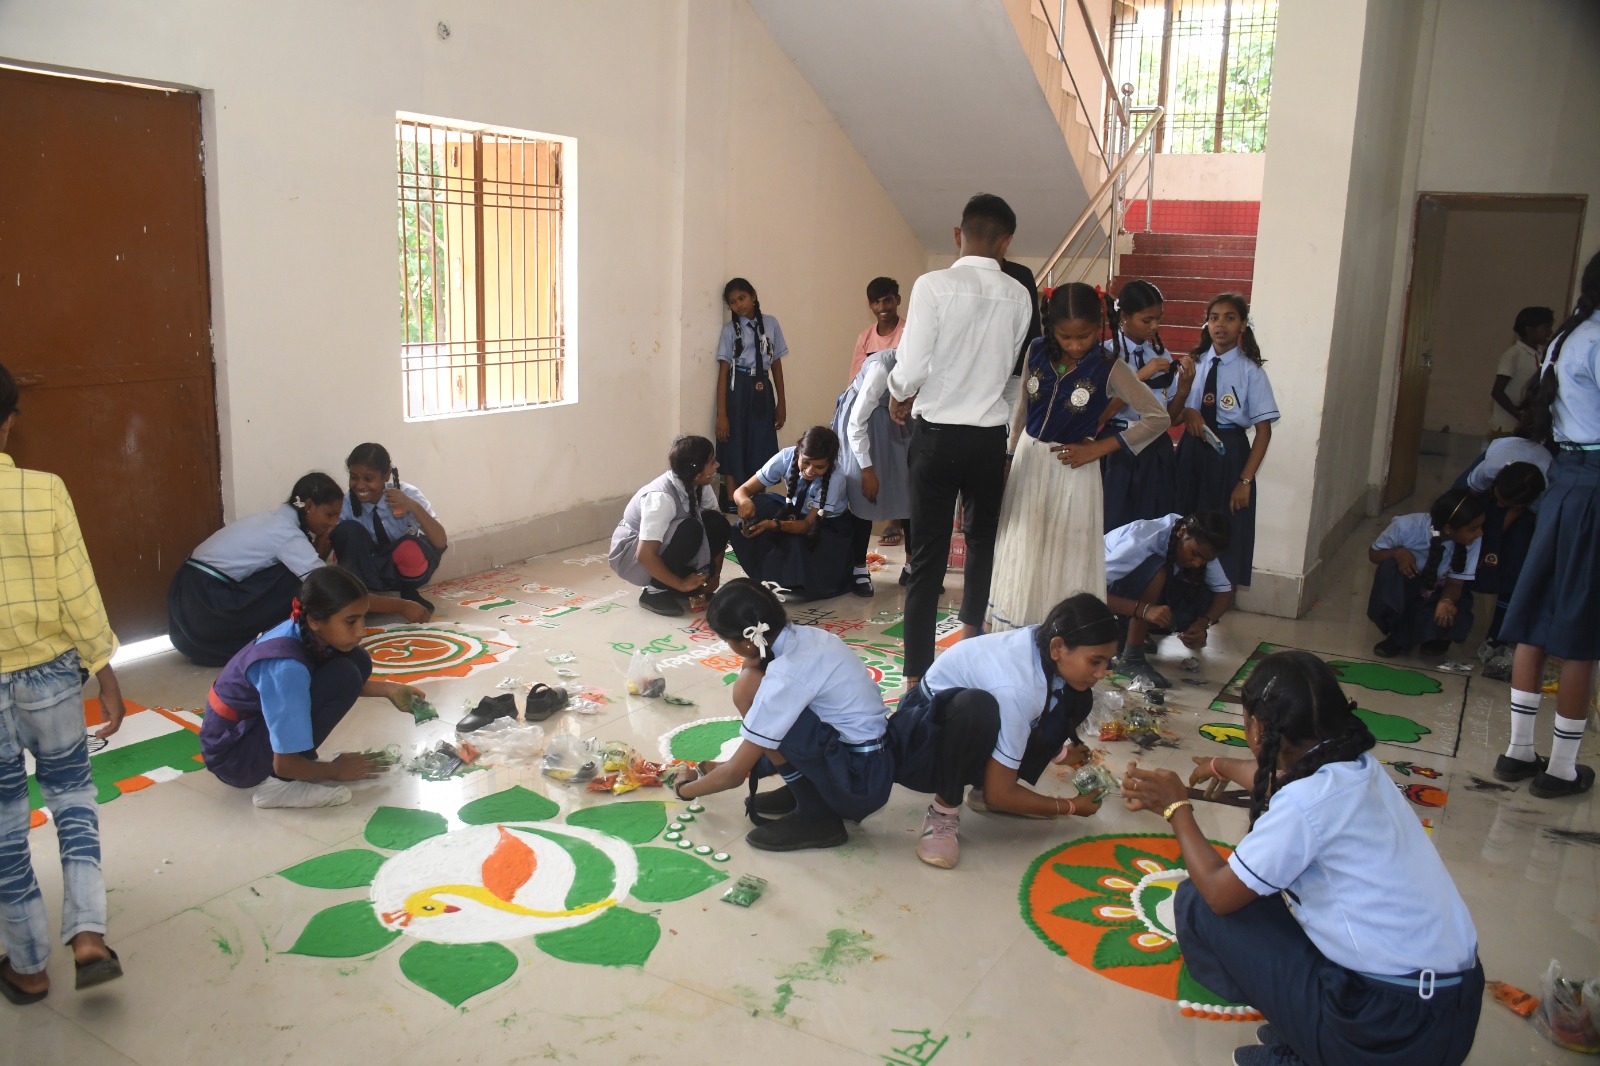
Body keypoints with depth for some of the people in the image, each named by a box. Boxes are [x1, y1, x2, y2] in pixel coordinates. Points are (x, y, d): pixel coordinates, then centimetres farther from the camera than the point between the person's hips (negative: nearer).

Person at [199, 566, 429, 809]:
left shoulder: (306, 634, -9)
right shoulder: (286, 667, -33)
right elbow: (285, 764, -27)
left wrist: (387, 689, 4)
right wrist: (335, 770, -10)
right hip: (231, 755, -8)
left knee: (357, 661, -5)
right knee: (343, 675, -25)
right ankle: (277, 783, -12)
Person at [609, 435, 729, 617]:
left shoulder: (700, 486, -11)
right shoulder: (661, 497, -33)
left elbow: (718, 532, -2)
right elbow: (645, 555, -36)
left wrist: (715, 575, -11)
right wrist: (681, 584, -28)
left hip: (664, 548, 7)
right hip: (631, 556, -7)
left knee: (716, 523, -13)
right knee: (689, 529, -32)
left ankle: (692, 584, 0)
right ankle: (656, 591, -16)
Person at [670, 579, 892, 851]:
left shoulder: (787, 675, -23)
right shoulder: (803, 636, 2)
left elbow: (735, 773, -13)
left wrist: (685, 789, 5)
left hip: (860, 781, -9)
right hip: (867, 762, 9)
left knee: (749, 688, -17)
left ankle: (816, 814, -8)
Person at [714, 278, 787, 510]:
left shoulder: (771, 324, 6)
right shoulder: (730, 329, -2)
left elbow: (777, 364, 9)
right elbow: (723, 371, -5)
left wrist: (781, 404, 8)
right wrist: (721, 414, -11)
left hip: (763, 390, 3)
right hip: (738, 389, -3)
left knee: (761, 447, 8)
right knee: (734, 446, 1)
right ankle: (732, 504, 11)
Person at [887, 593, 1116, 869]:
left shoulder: (1044, 641, -14)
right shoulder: (1016, 687, -35)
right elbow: (1000, 794, -25)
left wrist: (1058, 750, 9)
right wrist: (1070, 806, -14)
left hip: (970, 737, 9)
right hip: (924, 739, -8)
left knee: (1075, 699, -5)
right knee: (975, 707, -40)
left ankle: (983, 792, 6)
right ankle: (944, 812, -16)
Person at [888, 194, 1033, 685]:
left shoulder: (933, 285, -13)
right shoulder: (1018, 297, -2)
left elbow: (911, 368, -15)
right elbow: (1015, 374, 4)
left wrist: (898, 395, 5)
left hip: (937, 434, -2)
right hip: (990, 437, 3)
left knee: (929, 554, 2)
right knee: (984, 536, 24)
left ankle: (918, 673, 4)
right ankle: (971, 630, 44)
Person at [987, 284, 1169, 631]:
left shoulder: (1109, 369, -13)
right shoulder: (1037, 353, -3)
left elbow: (1158, 418, -10)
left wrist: (1098, 449, -12)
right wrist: (1010, 457, 13)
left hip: (1071, 469, -4)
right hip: (1028, 462, 4)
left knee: (1066, 564, 3)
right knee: (1019, 557, 11)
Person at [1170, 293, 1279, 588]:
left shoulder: (1251, 372, -9)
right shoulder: (1195, 363, 2)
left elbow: (1264, 431, -9)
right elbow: (1172, 414, 5)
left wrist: (1245, 480, -14)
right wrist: (1184, 388, -16)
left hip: (1229, 454, -4)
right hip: (1192, 451, 4)